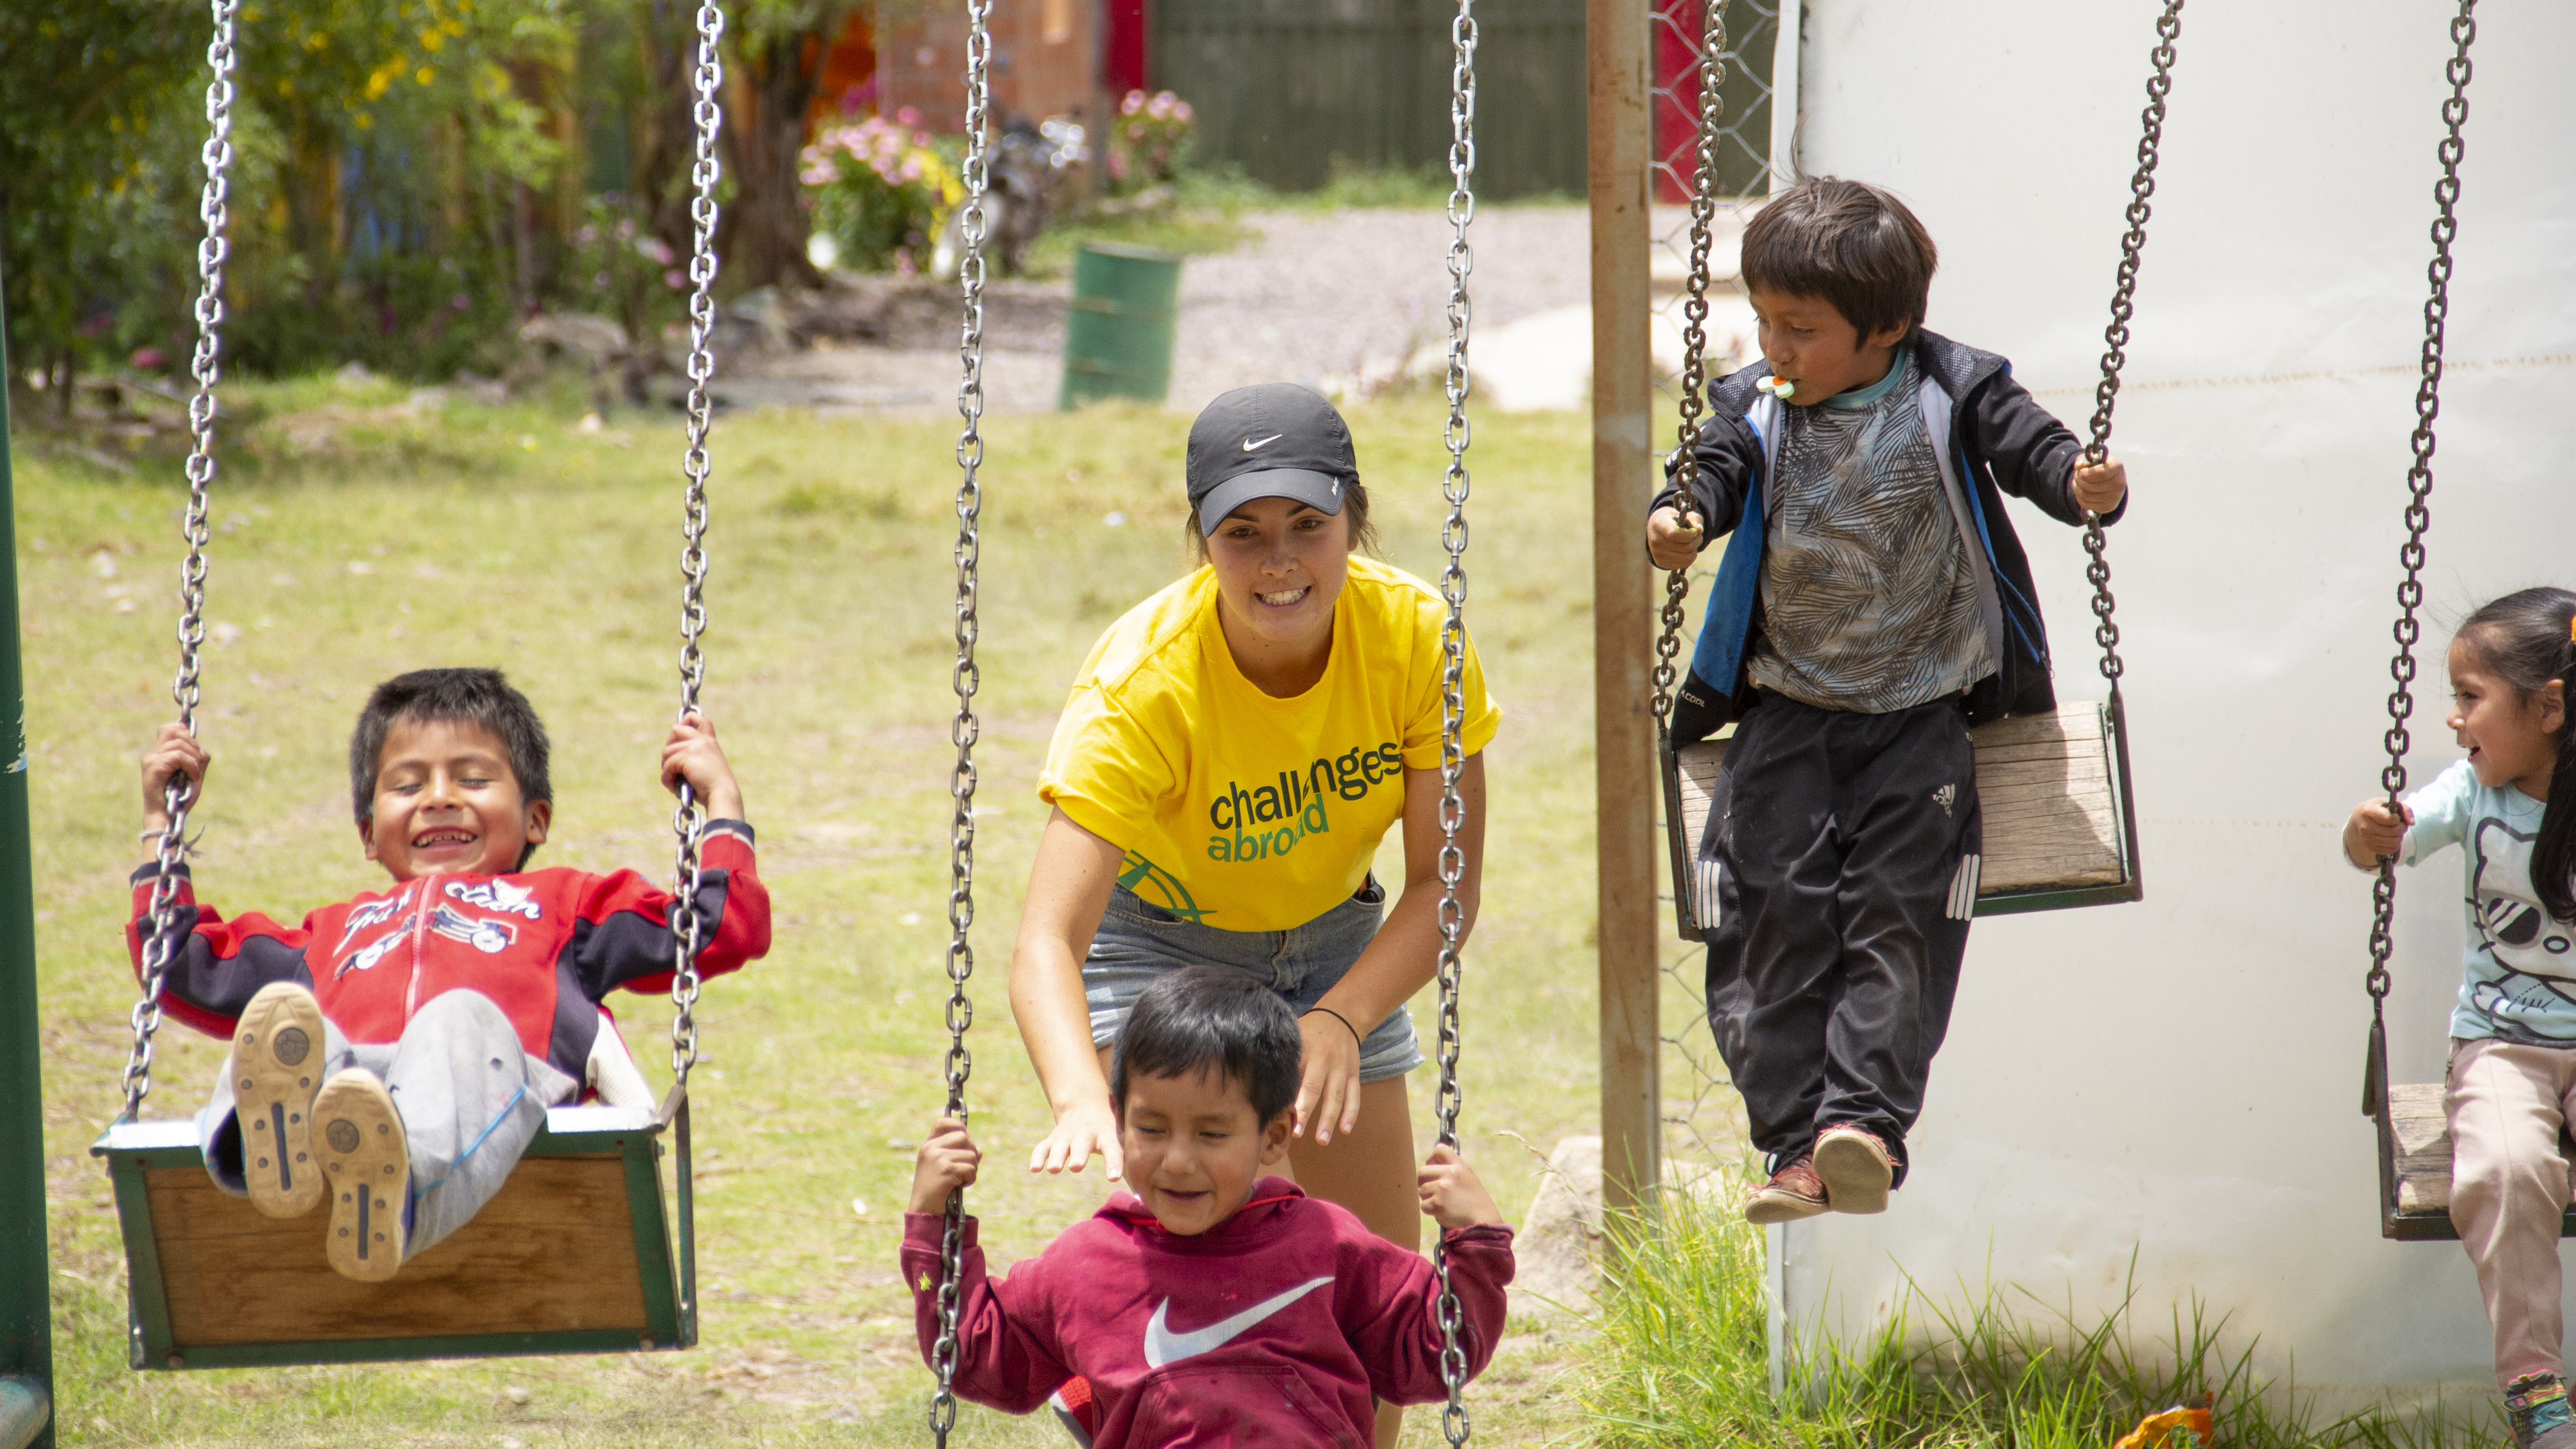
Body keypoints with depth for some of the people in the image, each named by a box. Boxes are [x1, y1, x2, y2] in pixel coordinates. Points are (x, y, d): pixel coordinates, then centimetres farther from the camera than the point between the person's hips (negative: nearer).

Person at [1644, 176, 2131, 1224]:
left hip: (1921, 713, -2)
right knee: (1776, 908, -10)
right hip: (1790, 711, 2)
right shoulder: (1758, 405, 4)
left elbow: (2031, 448, -10)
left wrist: (2083, 485, -33)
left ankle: (1867, 1118, -19)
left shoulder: (1951, 399, -3)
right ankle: (1797, 1145, -10)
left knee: (1896, 912, -14)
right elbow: (1718, 470, -7)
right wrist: (1680, 520, -30)